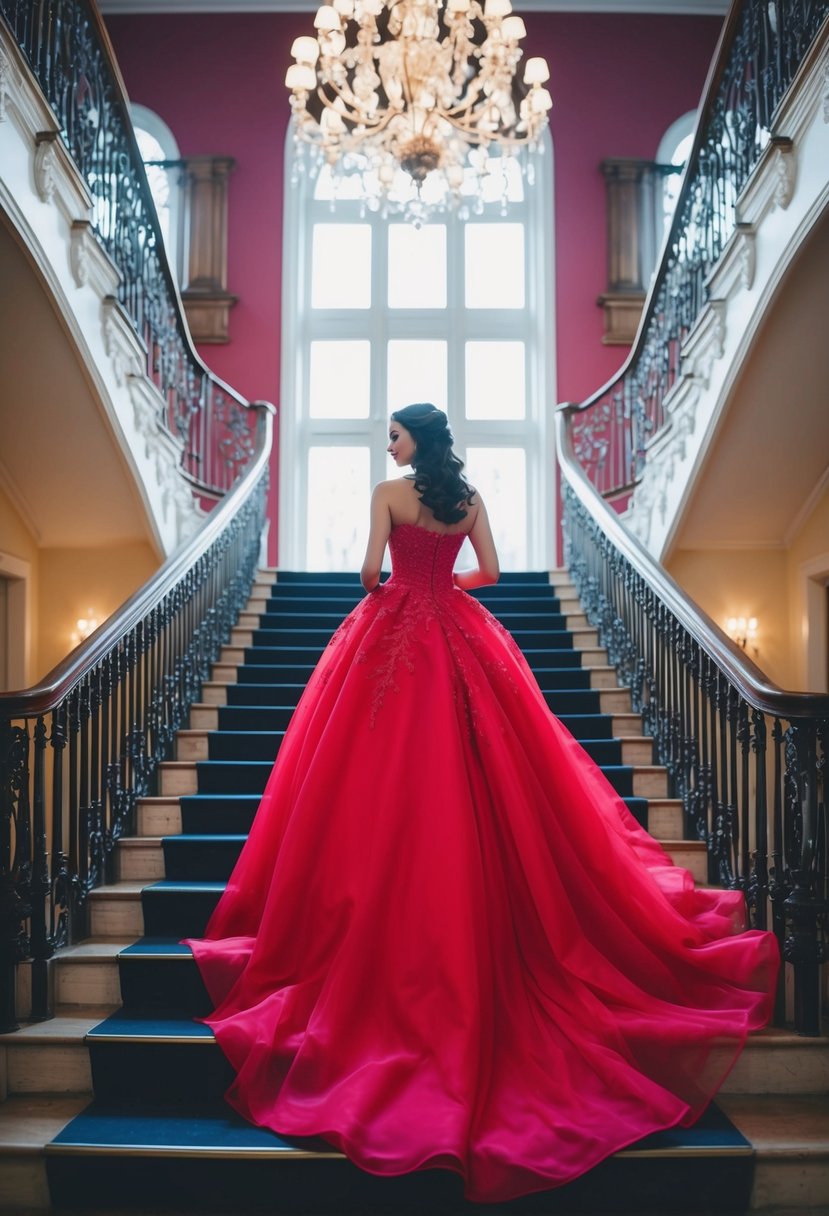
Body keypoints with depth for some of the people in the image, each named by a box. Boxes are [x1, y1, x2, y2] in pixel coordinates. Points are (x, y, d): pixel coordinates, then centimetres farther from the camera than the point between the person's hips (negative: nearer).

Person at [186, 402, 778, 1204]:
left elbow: (371, 566, -12)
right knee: (482, 772, 8)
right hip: (458, 636, 4)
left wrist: (376, 592, 9)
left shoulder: (387, 495, -4)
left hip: (394, 635, -4)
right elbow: (489, 571, 8)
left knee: (393, 773, 0)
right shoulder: (469, 497, 8)